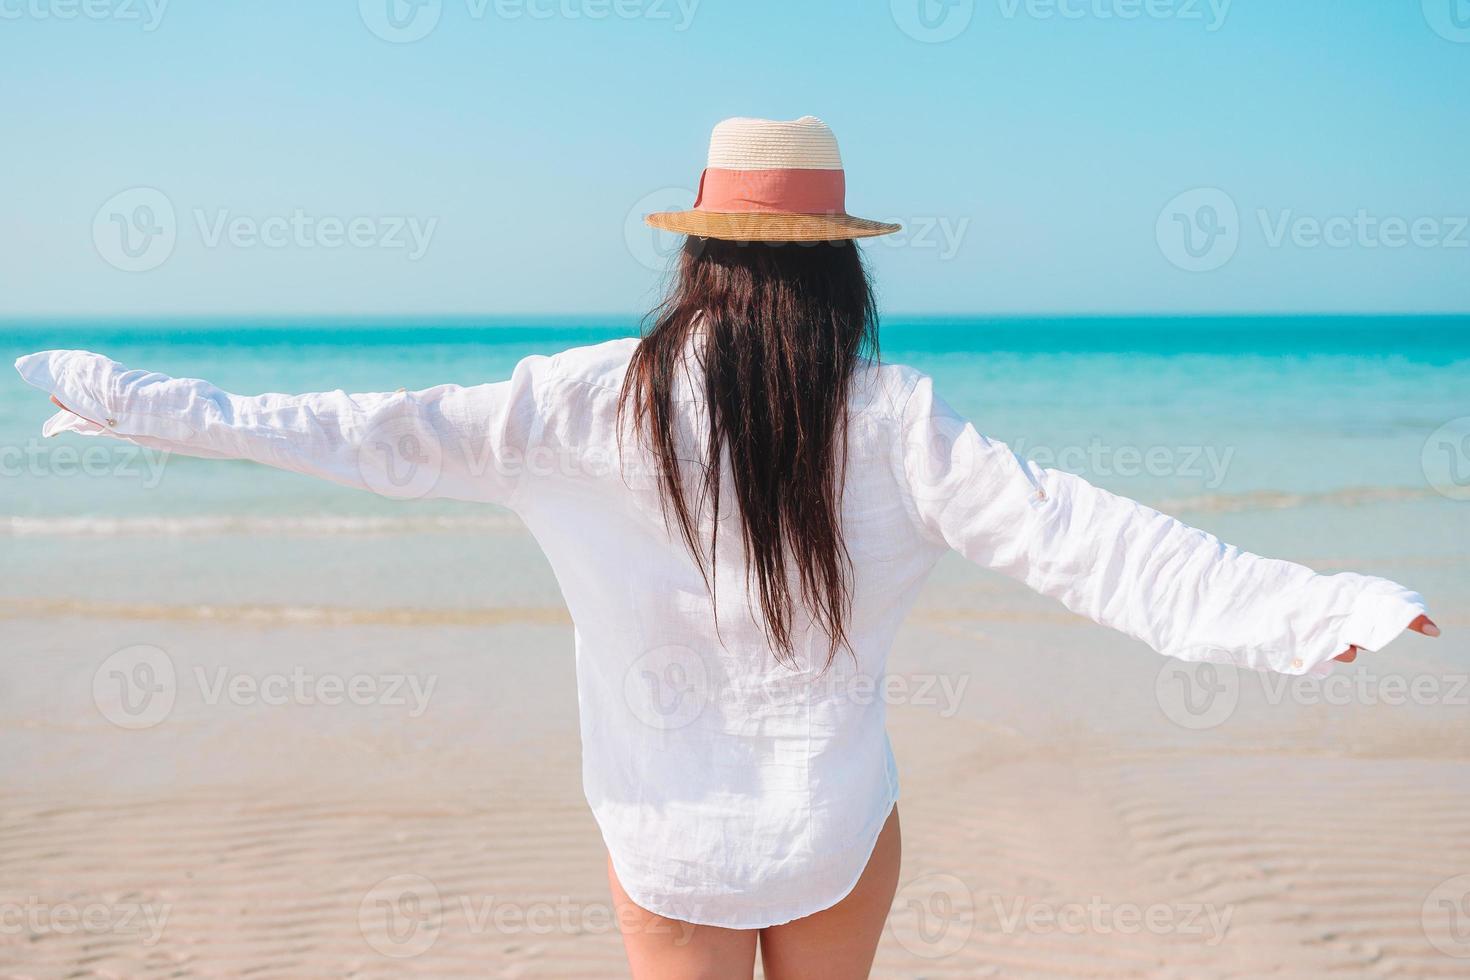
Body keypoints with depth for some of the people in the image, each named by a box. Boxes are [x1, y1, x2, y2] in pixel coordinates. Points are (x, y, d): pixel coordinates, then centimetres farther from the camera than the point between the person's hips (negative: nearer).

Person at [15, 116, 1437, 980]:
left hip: (667, 830, 0)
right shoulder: (887, 416, -14)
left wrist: (154, 407, 5)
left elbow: (381, 436, -6)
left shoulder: (590, 402, -10)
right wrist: (1308, 608, -18)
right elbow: (1065, 532, -19)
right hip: (836, 819, 0)